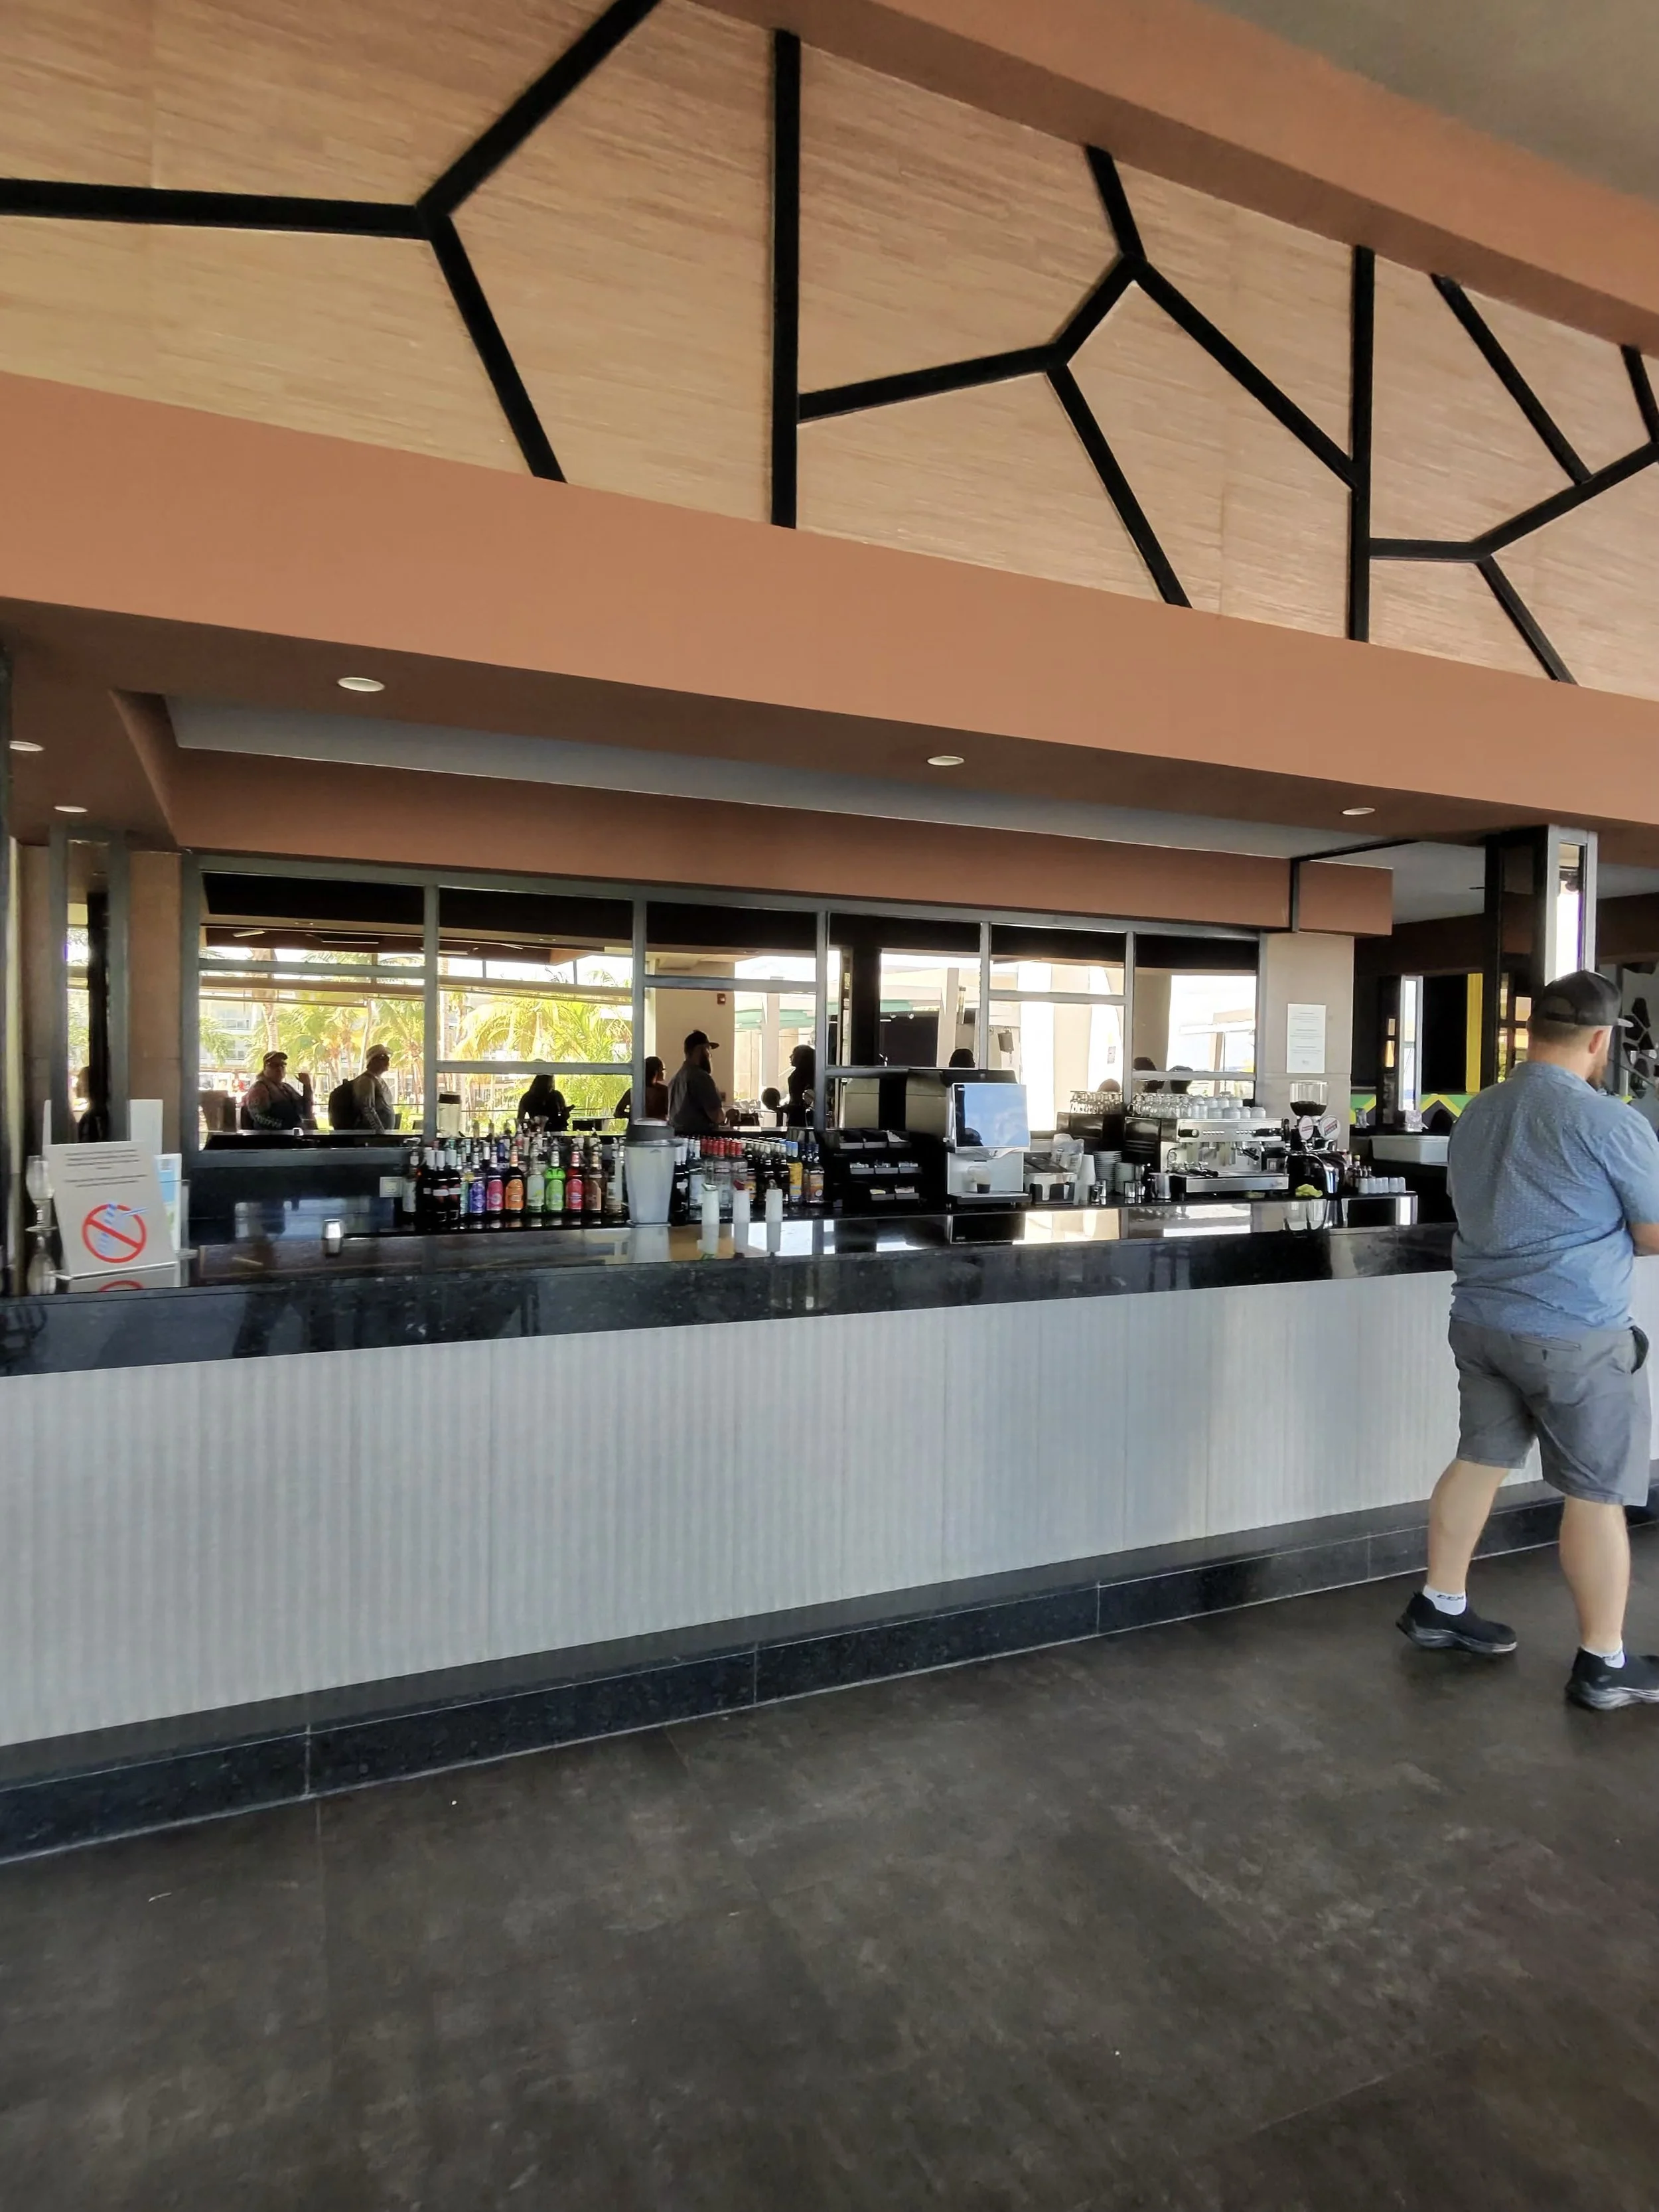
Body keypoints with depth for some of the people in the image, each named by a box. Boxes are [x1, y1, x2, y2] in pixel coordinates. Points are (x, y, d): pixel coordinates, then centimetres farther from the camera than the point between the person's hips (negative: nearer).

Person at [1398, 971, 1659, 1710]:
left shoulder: (1475, 1114, 6)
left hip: (1480, 1320, 7)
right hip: (1573, 1335, -7)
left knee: (1479, 1459, 17)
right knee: (1596, 1493, 6)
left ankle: (1440, 1607, 28)